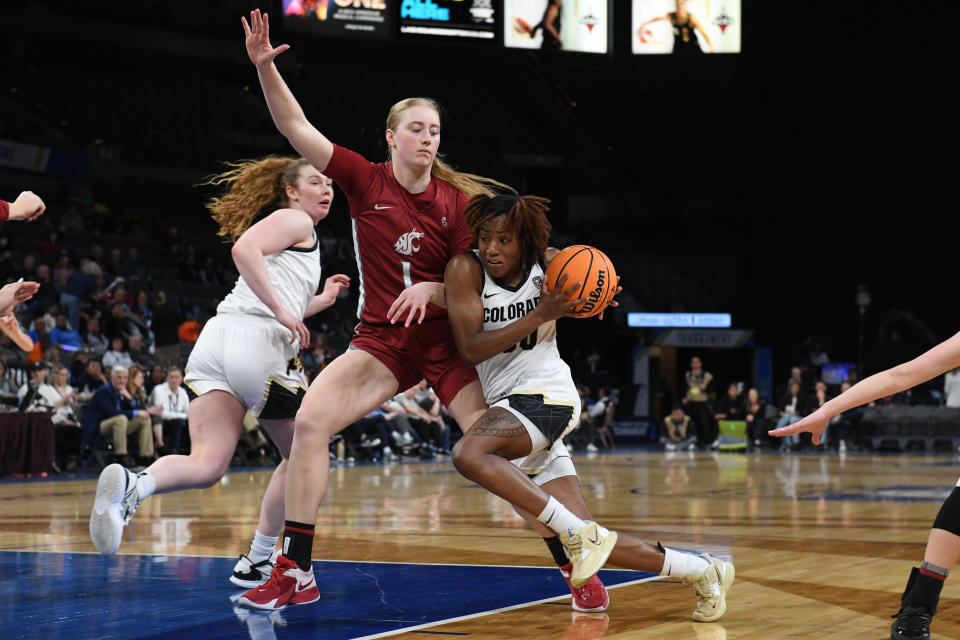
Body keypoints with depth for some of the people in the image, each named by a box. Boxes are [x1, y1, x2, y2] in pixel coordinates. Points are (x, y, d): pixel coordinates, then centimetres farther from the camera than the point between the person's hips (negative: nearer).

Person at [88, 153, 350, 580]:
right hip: (260, 345, -8)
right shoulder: (296, 221, 7)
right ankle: (257, 563, 14)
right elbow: (244, 248, -13)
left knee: (206, 465, -8)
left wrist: (322, 299, 41)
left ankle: (132, 485, -36)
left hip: (217, 337, 8)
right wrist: (282, 310, -15)